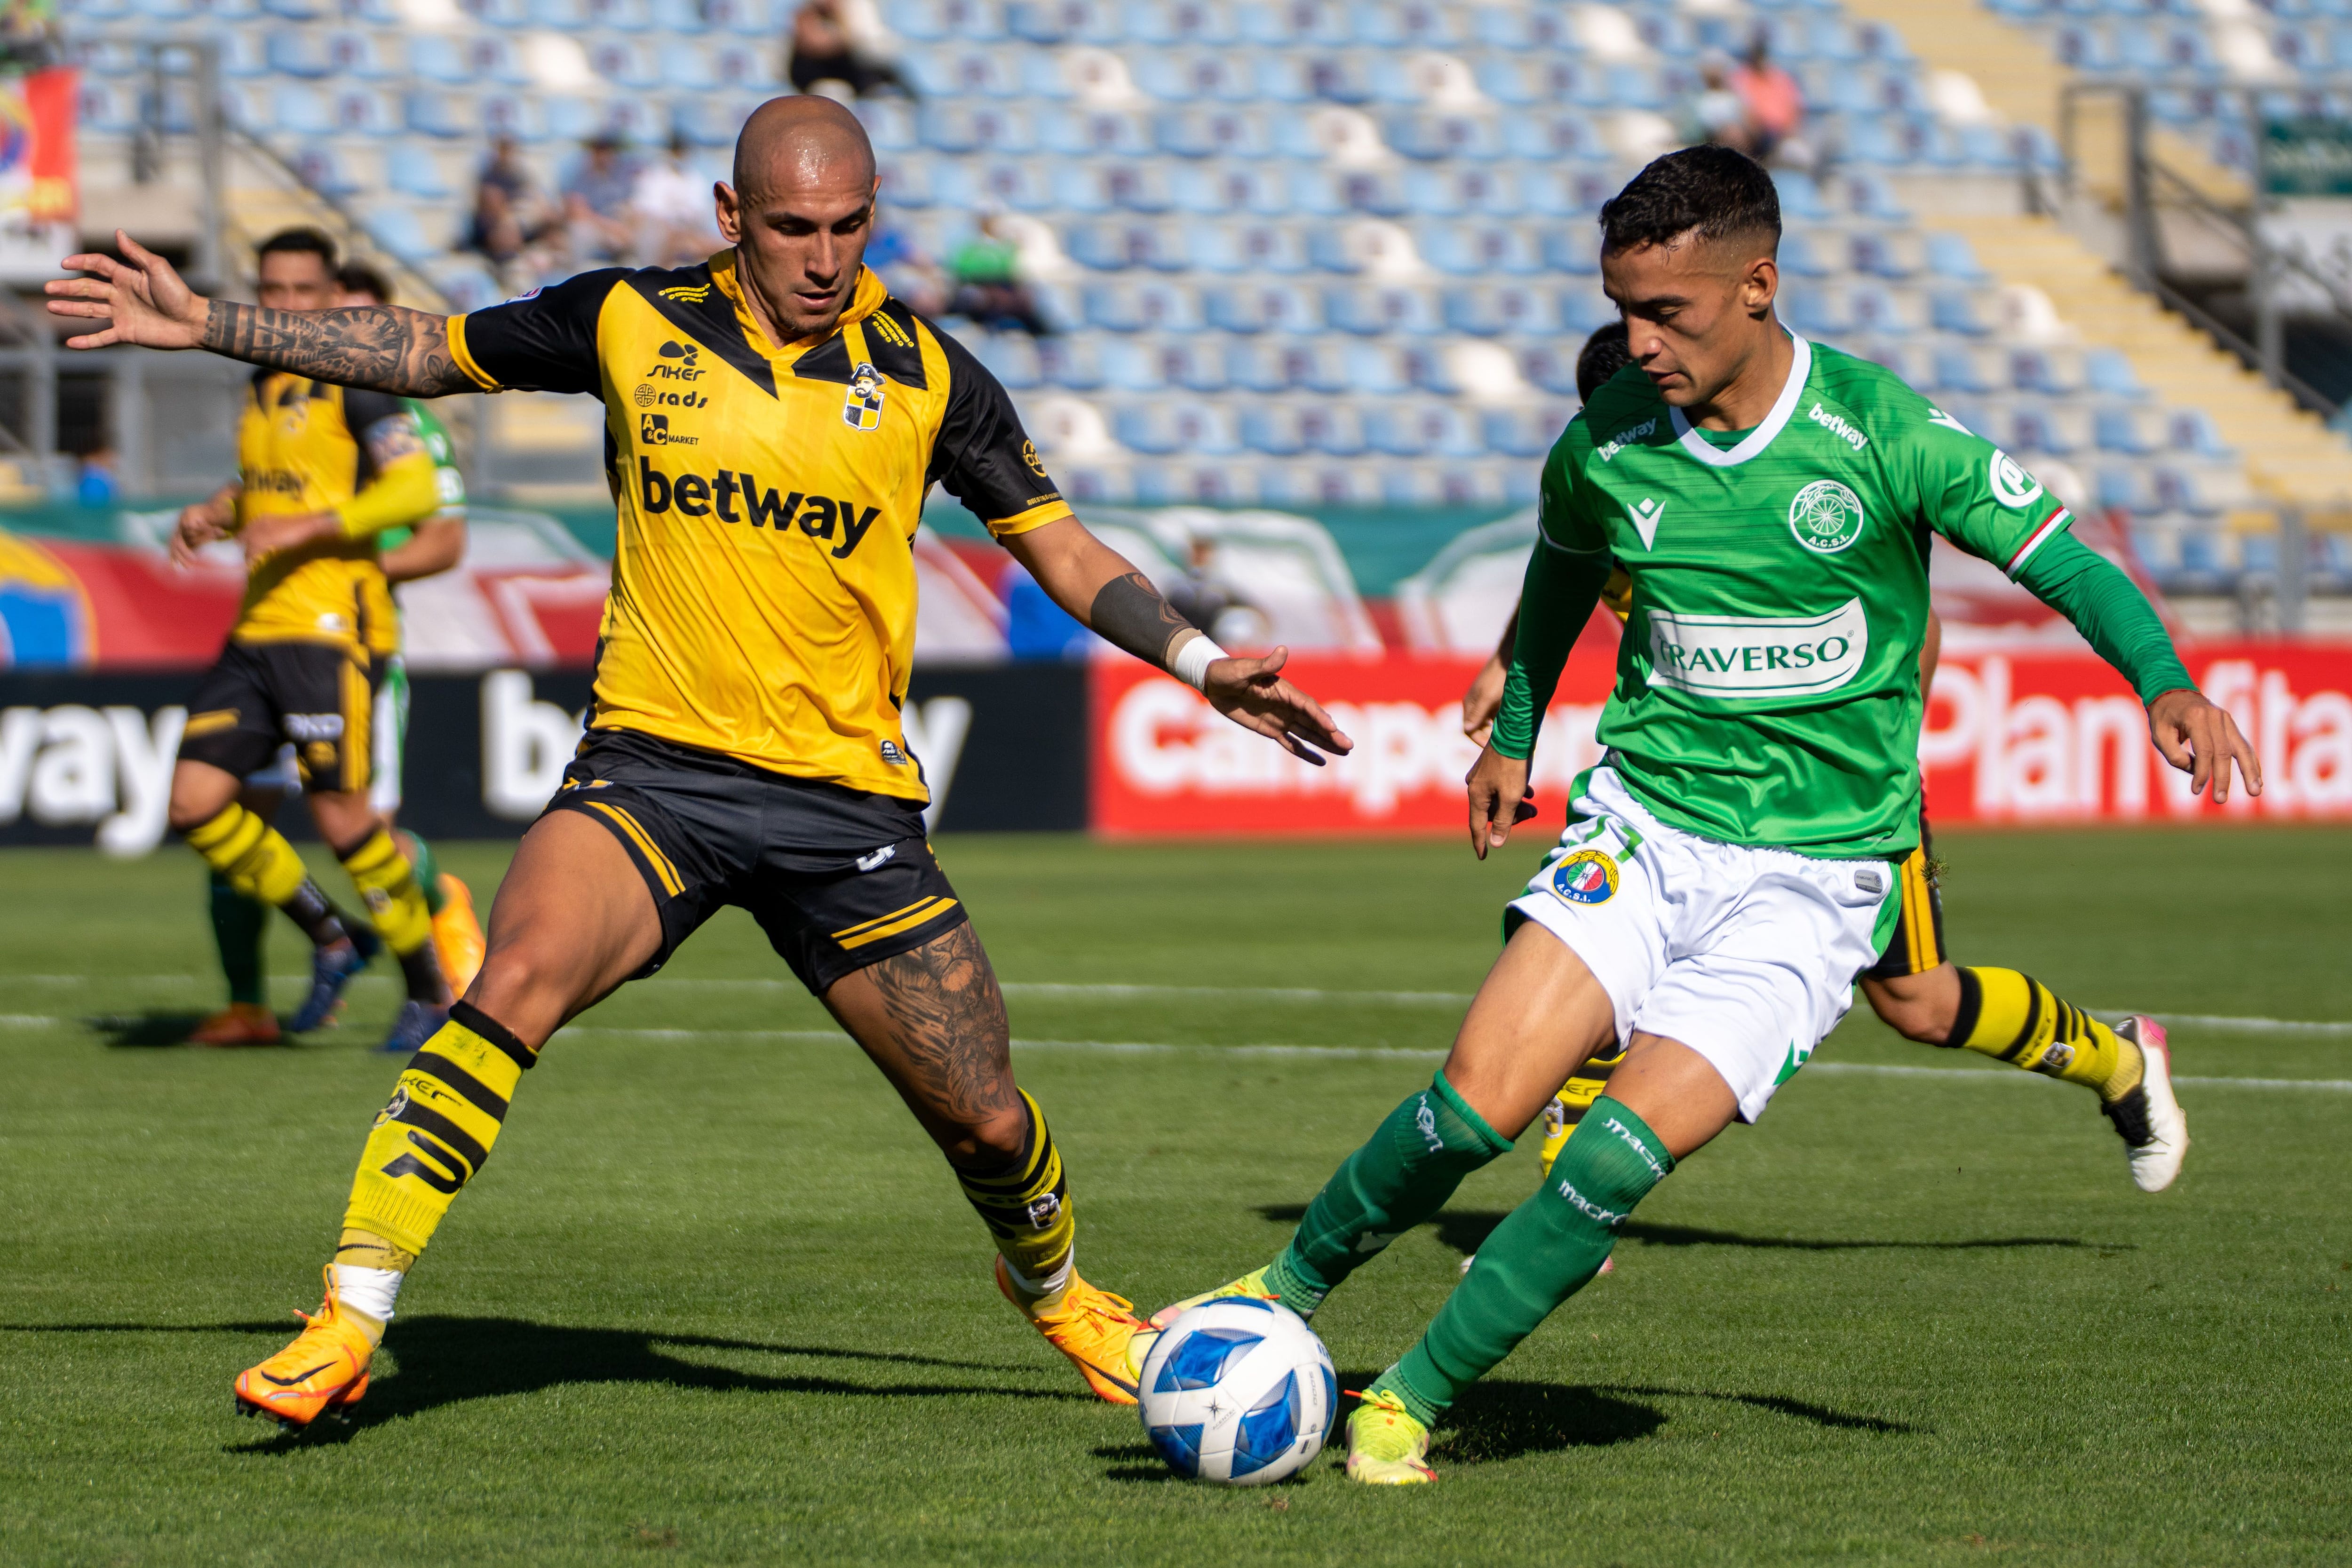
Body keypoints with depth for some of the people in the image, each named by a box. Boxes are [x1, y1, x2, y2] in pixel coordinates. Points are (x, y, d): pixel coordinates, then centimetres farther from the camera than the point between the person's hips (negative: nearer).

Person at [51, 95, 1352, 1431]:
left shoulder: (927, 375, 1)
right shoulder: (634, 322, 1)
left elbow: (1060, 546, 10)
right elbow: (426, 352, 12)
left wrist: (1203, 664, -2)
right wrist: (206, 324, 8)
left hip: (847, 796, 1)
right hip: (654, 767, -1)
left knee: (986, 1120, 4)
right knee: (519, 981, -29)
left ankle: (1055, 1291, 39)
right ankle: (346, 1326, -25)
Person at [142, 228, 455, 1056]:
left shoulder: (353, 382, -7)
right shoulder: (263, 384, 17)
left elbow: (417, 490, -16)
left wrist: (306, 528, -22)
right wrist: (216, 514, 10)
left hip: (332, 625, -8)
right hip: (256, 630, 8)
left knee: (340, 809, -11)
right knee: (196, 803, -1)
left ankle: (429, 989, 4)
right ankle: (332, 940, 14)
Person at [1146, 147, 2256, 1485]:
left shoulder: (1881, 434, -12)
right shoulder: (1608, 443, -2)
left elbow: (2069, 565, -6)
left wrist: (2166, 685, -22)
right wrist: (1512, 735, 29)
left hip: (1812, 873, -2)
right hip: (1644, 822, 2)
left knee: (1629, 1149, -19)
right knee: (1480, 1102, -18)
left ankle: (1410, 1402, -4)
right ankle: (1284, 1297, 7)